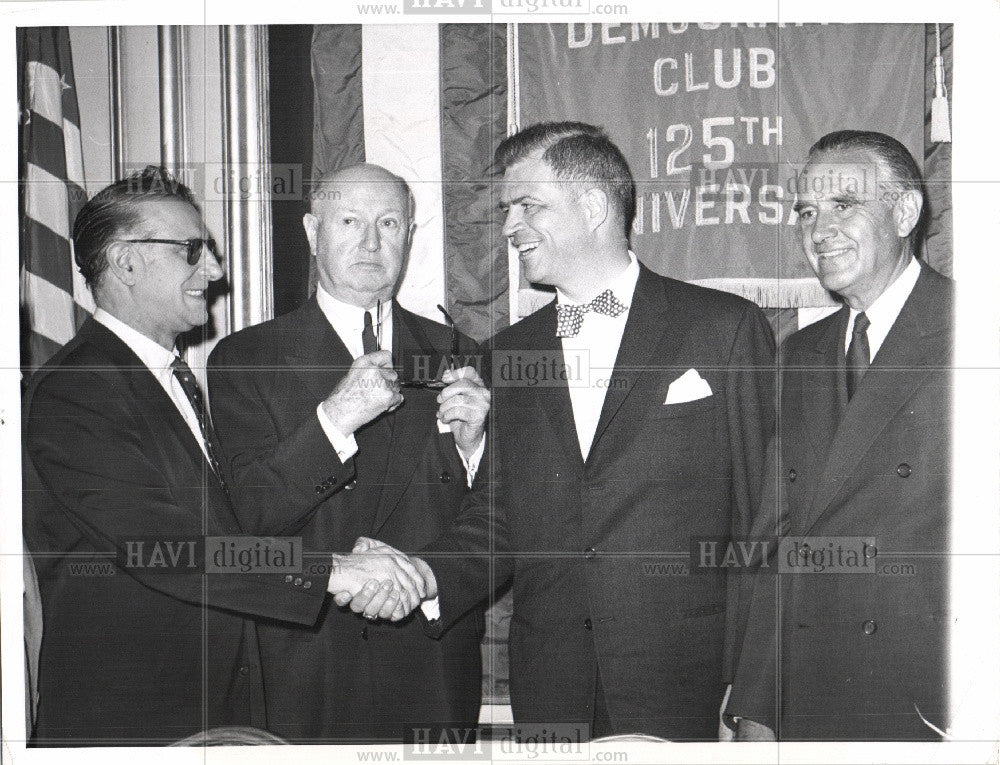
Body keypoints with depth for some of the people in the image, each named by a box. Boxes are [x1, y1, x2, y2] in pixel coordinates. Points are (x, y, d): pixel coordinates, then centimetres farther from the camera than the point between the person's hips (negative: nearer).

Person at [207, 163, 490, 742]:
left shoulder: (454, 355, 7)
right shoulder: (244, 360, 0)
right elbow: (247, 516, -10)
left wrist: (471, 444, -13)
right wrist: (334, 419, -21)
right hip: (306, 670, -2)